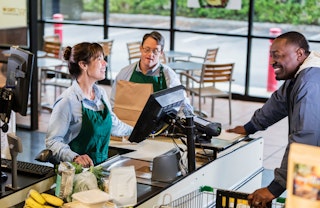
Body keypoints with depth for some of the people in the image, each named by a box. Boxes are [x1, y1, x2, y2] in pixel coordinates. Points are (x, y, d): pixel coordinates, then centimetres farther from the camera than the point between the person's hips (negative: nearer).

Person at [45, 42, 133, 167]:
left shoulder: (101, 93, 12)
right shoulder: (67, 100, -13)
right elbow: (52, 141, -15)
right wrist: (74, 157, -30)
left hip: (101, 166, 8)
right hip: (77, 170, -8)